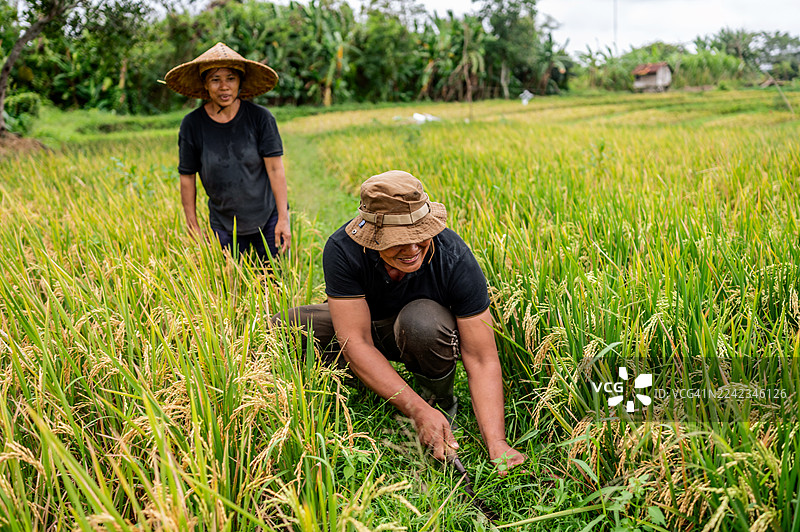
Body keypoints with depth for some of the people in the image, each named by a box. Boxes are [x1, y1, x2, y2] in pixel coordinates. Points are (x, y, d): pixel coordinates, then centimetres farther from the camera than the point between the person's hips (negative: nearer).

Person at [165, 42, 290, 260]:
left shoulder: (260, 118, -10)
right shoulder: (192, 124, -6)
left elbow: (275, 169, -9)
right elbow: (187, 177, 1)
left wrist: (283, 218, -10)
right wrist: (193, 227, 3)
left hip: (268, 219, -1)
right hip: (224, 227, 1)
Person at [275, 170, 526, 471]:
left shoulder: (455, 259, -32)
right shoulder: (342, 250, -31)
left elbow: (481, 360, -29)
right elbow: (356, 342, -33)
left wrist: (496, 442, -40)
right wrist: (418, 410, -40)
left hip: (424, 333, -2)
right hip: (364, 326, 3)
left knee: (423, 320, -39)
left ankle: (440, 400, -4)